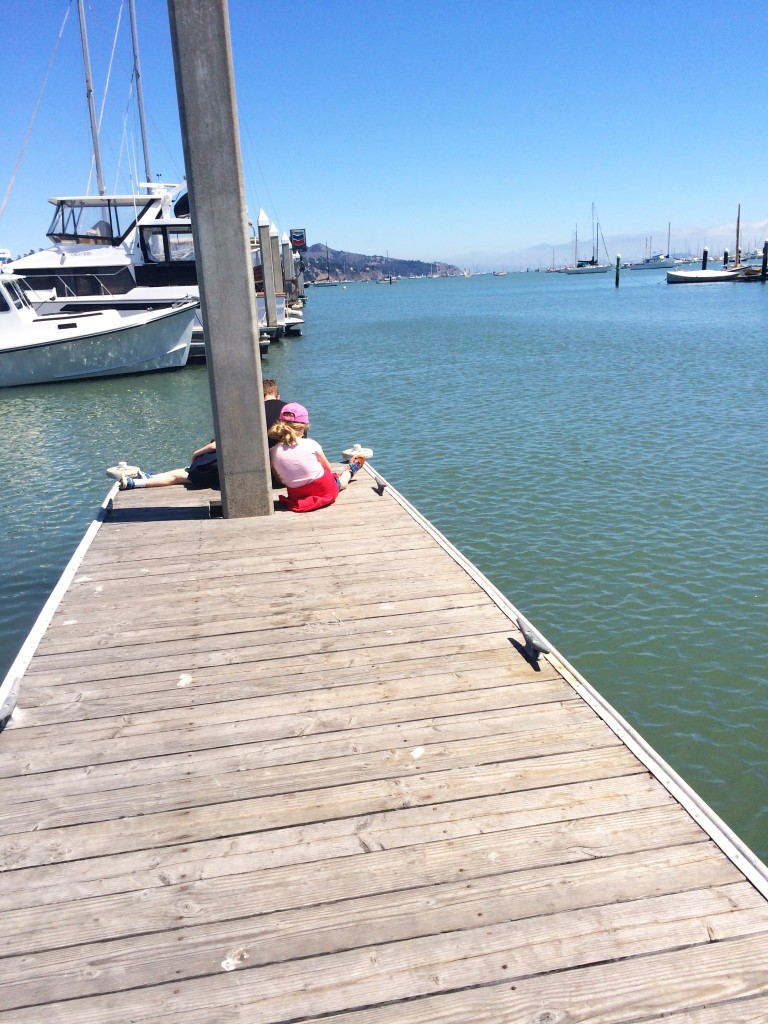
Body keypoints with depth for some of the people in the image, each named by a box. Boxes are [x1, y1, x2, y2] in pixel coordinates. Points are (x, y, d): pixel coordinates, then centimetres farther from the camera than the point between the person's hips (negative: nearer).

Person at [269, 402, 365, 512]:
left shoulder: (272, 452, -12)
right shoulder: (310, 444, -16)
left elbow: (279, 479, 2)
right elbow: (329, 469, 0)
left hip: (296, 495, 3)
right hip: (325, 490, -3)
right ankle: (349, 471, 61)